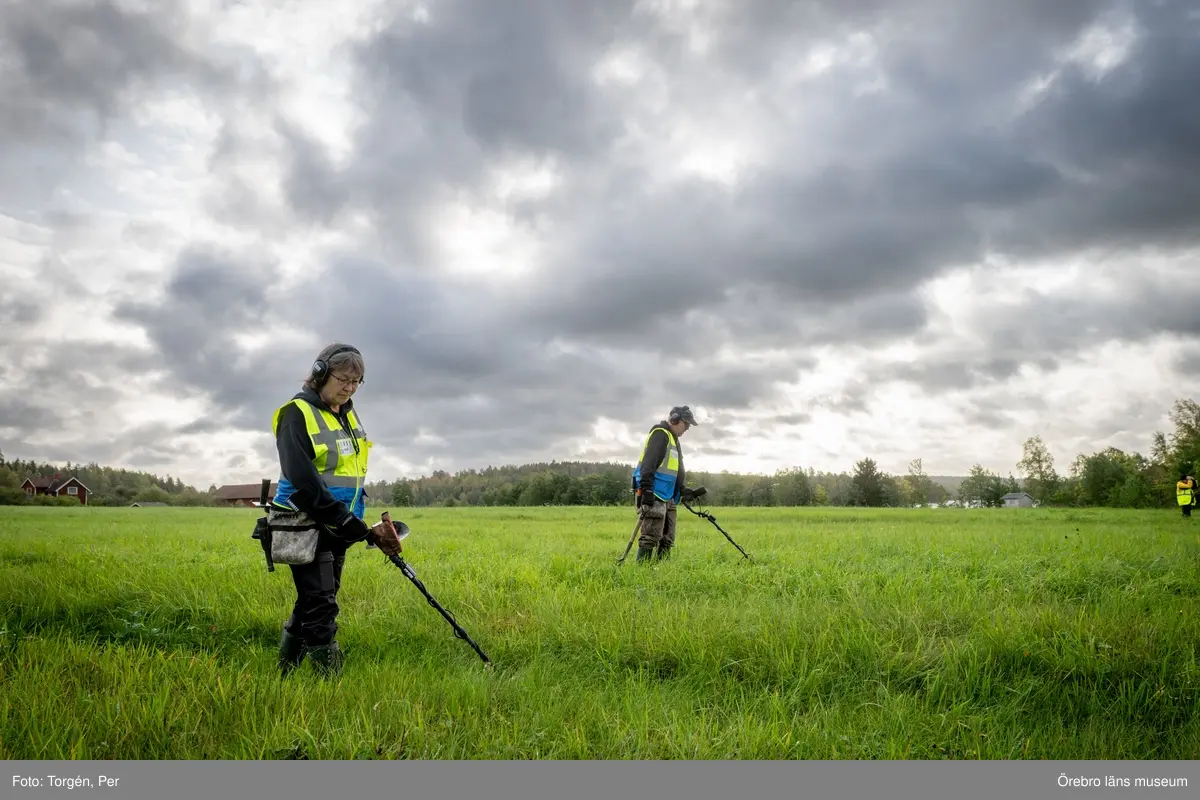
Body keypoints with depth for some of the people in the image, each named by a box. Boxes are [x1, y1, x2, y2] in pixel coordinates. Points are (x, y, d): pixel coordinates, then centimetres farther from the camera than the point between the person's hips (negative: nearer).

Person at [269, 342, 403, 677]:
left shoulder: (348, 414, 11)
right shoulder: (297, 414, -13)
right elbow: (305, 483, -22)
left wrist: (362, 524, 2)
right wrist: (356, 528, -24)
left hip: (337, 529, 8)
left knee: (310, 604, 15)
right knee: (321, 609, -8)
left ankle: (283, 675, 29)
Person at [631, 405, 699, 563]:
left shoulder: (672, 438, 23)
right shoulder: (660, 434, -9)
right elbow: (648, 463, -21)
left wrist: (683, 490, 26)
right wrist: (647, 489, -28)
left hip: (667, 497, 11)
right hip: (654, 496, -11)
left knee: (667, 539, 11)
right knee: (651, 537, -12)